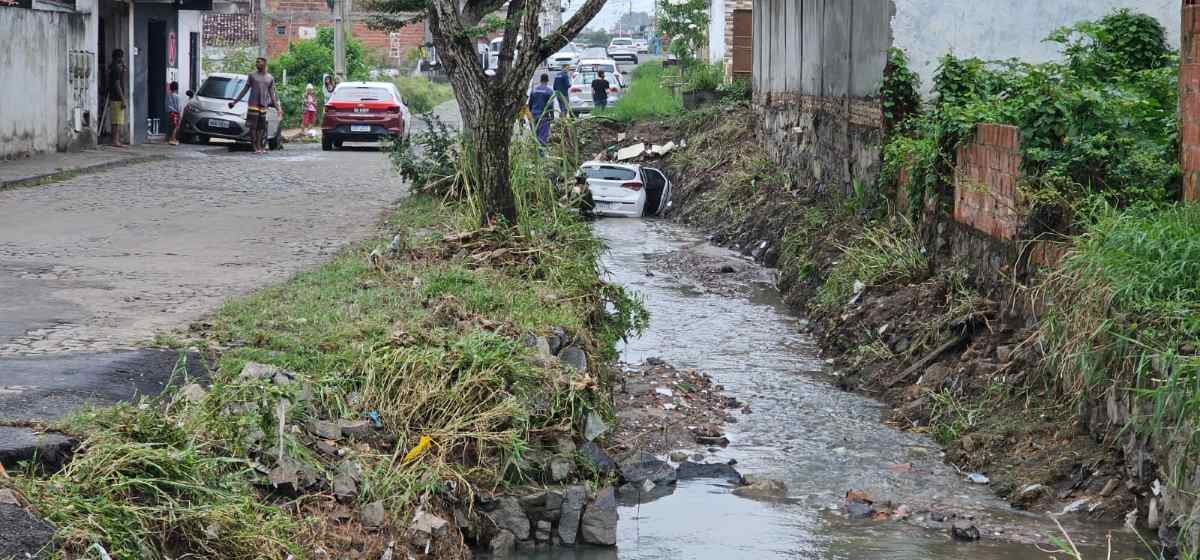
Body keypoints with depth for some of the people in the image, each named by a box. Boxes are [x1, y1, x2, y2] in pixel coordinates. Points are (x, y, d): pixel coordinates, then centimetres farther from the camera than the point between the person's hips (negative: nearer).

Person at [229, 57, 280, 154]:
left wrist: (277, 107, 6)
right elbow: (245, 90, 9)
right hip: (253, 105, -2)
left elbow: (272, 94, 13)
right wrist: (235, 101, 5)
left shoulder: (270, 78, 12)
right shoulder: (252, 75, 7)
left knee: (261, 127, 0)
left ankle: (260, 147, 3)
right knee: (253, 126, -6)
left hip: (263, 106, 2)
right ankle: (255, 147, -6)